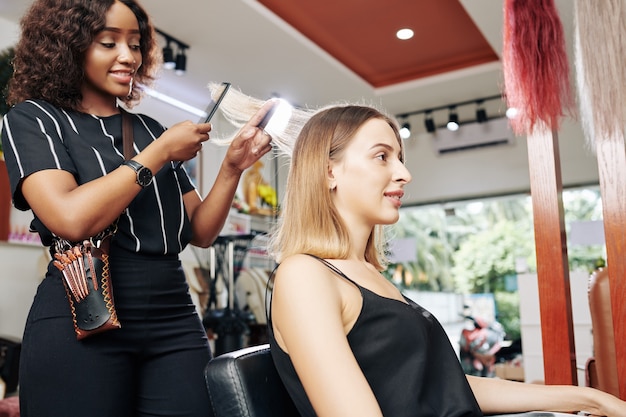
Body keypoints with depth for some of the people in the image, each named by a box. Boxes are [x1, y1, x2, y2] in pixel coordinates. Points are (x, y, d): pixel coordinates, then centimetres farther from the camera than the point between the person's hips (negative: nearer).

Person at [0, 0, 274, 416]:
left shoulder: (150, 129, 13)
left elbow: (200, 232, 11)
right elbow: (71, 219, -17)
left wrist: (232, 167, -4)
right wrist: (160, 152, -8)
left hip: (175, 324, 4)